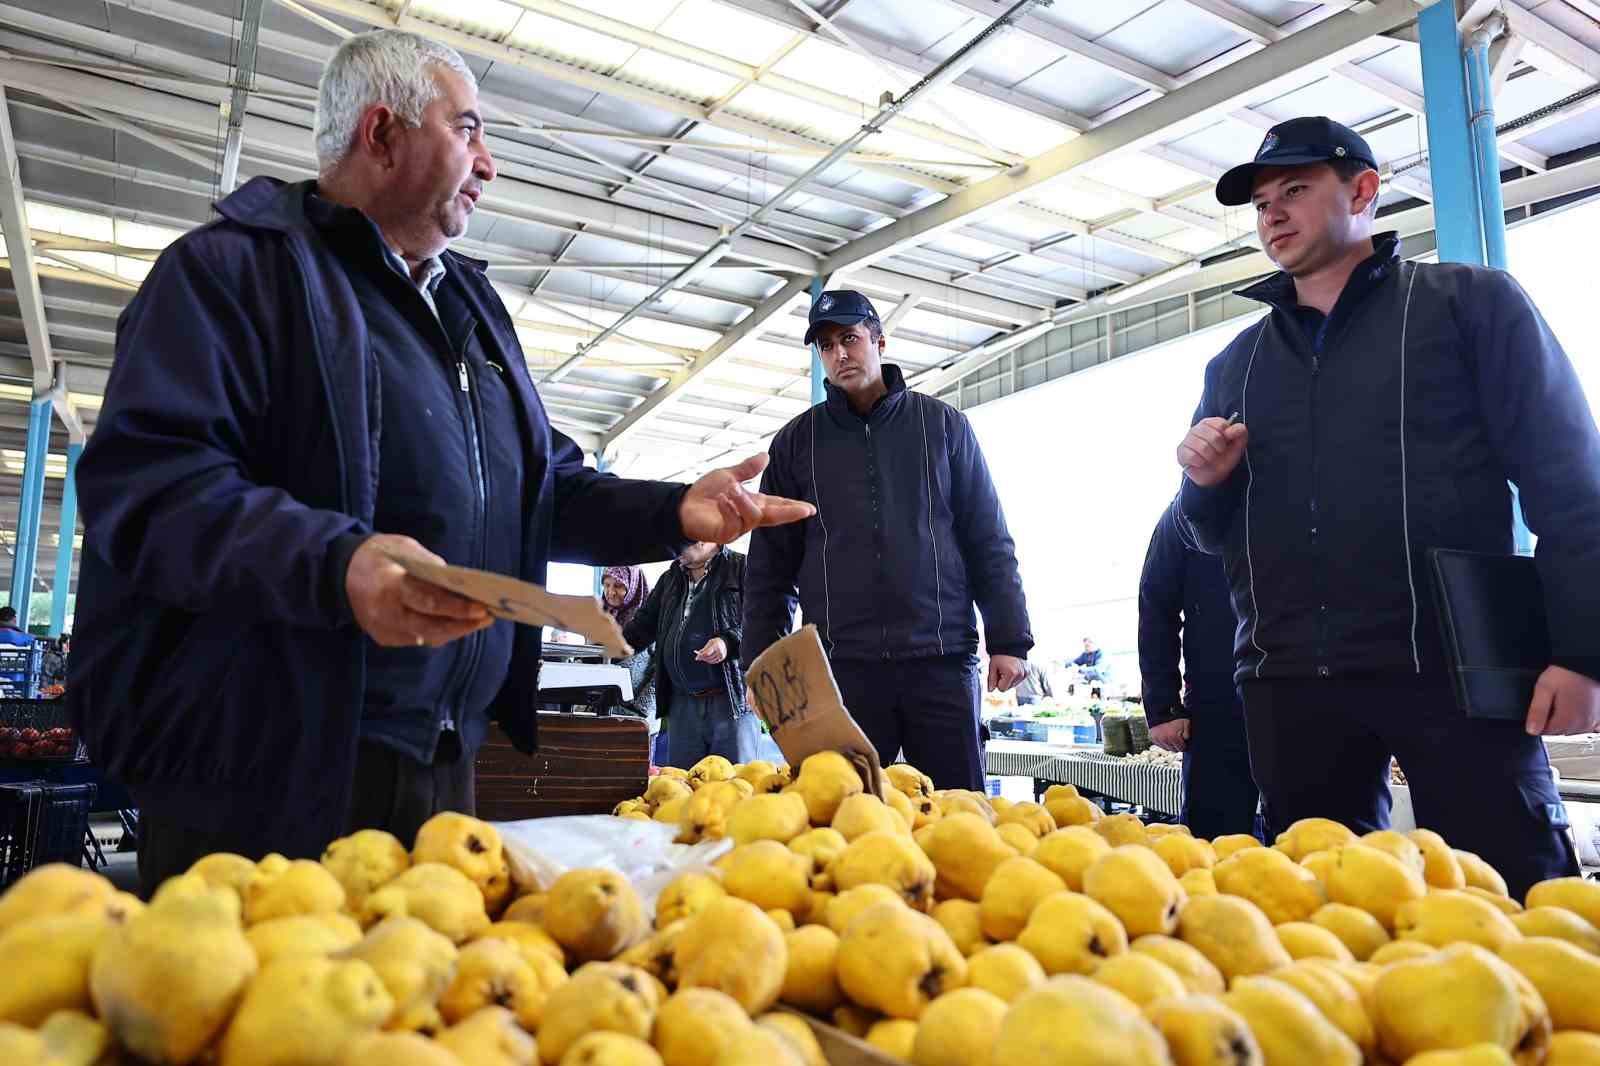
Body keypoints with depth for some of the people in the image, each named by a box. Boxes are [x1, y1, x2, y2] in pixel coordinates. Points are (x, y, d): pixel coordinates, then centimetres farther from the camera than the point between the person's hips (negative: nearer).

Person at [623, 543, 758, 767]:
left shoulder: (741, 568, -1)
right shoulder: (669, 579, 20)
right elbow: (644, 625, 21)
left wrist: (730, 642, -21)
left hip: (731, 699, -6)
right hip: (682, 703, 6)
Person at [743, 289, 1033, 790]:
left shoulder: (942, 425, 8)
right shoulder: (796, 441, 10)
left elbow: (989, 542, 7)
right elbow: (770, 565, 10)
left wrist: (1008, 640, 0)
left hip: (942, 660, 0)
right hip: (841, 664, 1)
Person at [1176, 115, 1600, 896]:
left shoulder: (1471, 303, 6)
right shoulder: (1235, 363, 17)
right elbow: (1213, 534, 20)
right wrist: (1206, 483, -3)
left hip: (1451, 669, -4)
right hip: (1291, 684, 4)